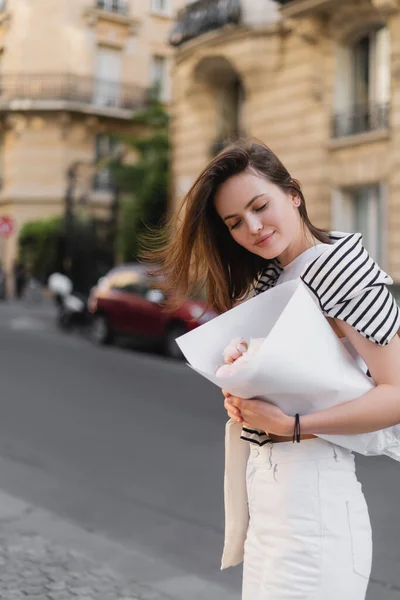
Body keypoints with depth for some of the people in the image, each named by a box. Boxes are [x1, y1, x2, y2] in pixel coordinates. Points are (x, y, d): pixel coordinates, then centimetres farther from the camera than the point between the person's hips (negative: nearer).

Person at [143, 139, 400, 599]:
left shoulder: (343, 265, -12)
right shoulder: (266, 282, 12)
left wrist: (291, 425, -25)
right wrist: (235, 395, -5)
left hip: (310, 484, -8)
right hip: (261, 481, 8)